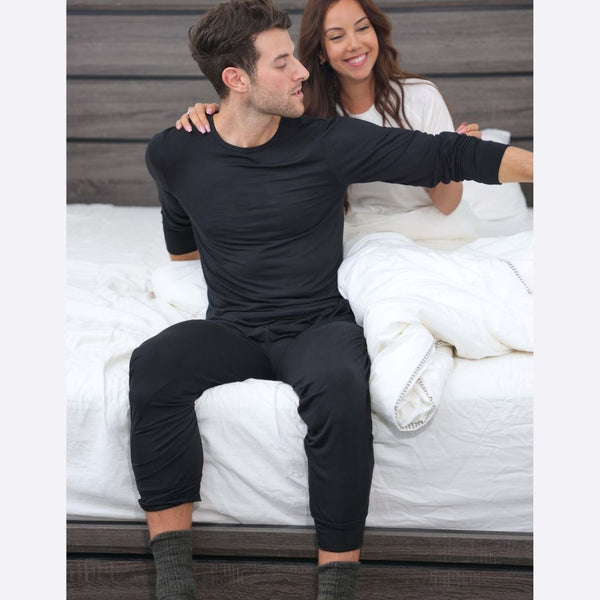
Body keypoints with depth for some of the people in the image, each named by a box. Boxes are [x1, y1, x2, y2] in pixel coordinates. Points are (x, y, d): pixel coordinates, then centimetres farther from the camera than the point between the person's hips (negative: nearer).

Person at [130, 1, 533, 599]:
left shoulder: (327, 142, -5)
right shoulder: (173, 154, 1)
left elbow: (444, 155, -4)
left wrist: (540, 163, -6)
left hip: (319, 324, -1)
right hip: (231, 329, 2)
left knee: (339, 383, -36)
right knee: (152, 365, -29)